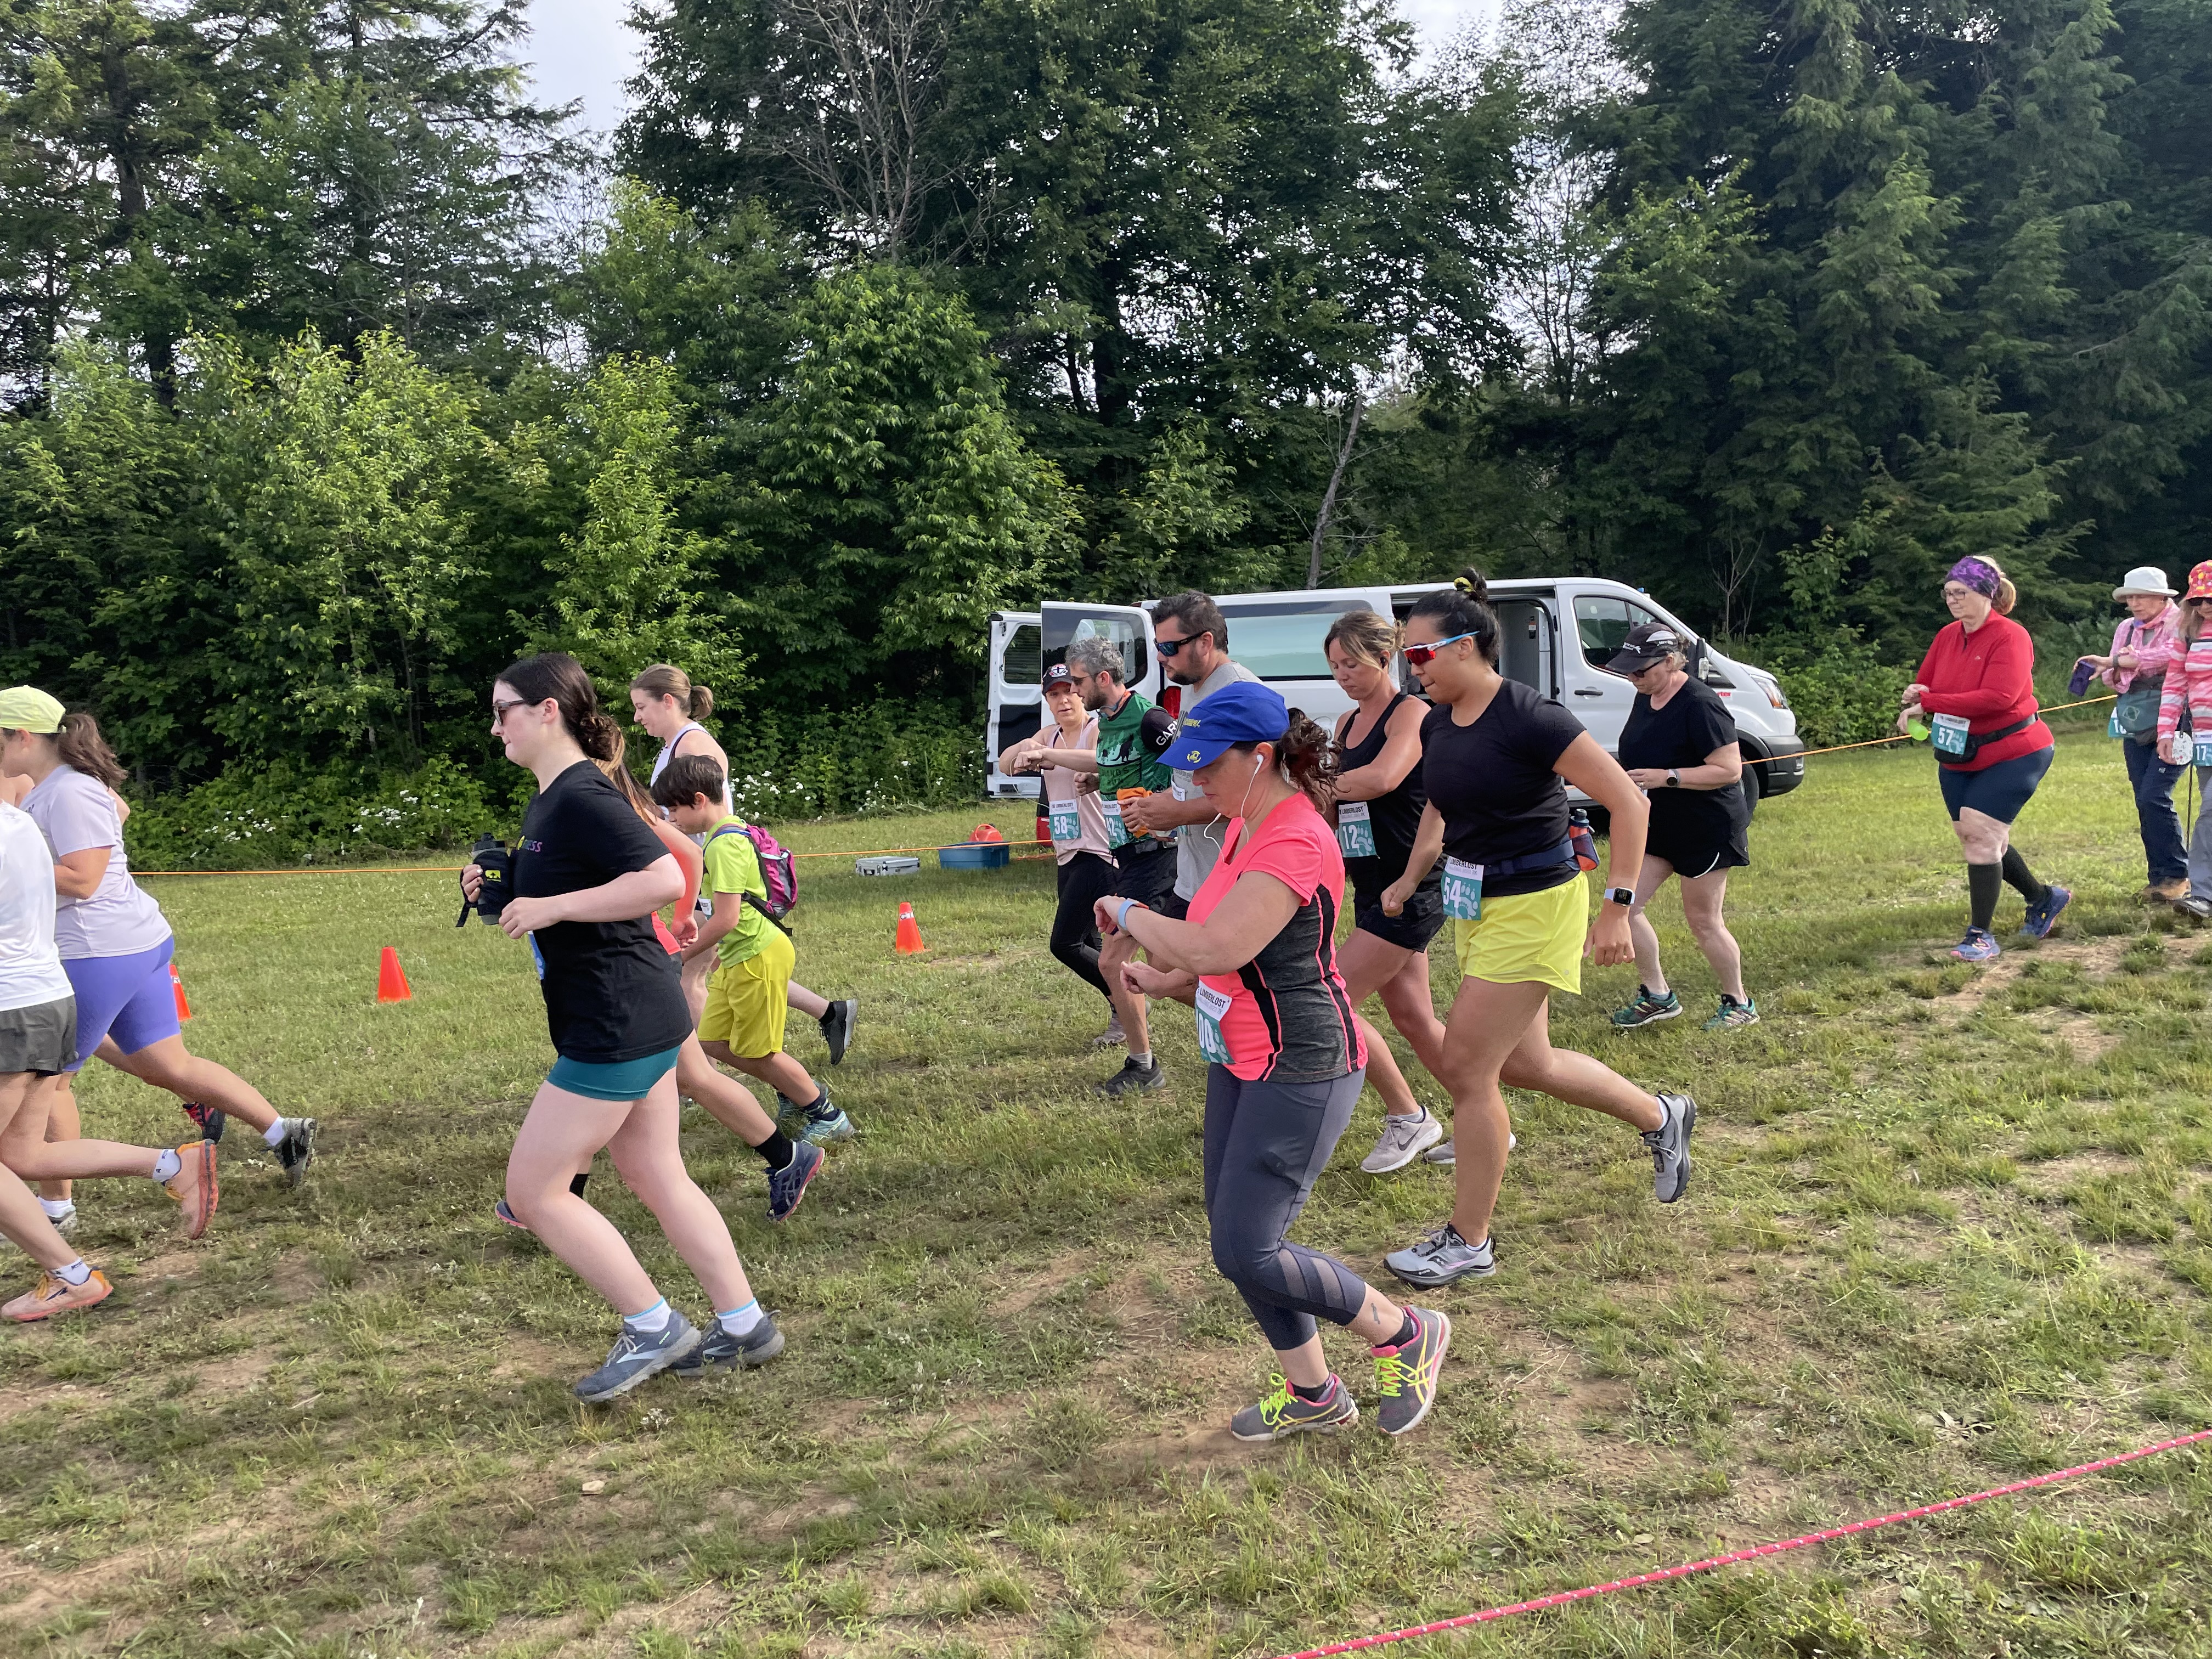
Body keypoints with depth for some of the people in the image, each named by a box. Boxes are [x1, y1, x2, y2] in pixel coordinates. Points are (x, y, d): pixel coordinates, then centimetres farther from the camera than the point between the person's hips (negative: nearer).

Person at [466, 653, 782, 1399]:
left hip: (616, 1026, -10)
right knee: (658, 1179, 16)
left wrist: (550, 908, -25)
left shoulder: (582, 797, -18)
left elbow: (664, 880, -29)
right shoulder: (550, 799, 13)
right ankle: (744, 1326, 24)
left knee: (532, 1189, -1)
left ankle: (654, 1329, 7)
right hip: (642, 1019, 10)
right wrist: (500, 888, 8)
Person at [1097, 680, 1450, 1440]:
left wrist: (1129, 913, -15)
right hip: (1240, 1062, 10)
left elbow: (1213, 949, -31)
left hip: (1302, 1072, -10)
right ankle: (1313, 1394, 29)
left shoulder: (1297, 842, -23)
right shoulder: (1244, 825, 9)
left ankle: (1406, 1336, 13)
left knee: (1247, 1252, -8)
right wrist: (1164, 979, 3)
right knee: (1233, 1239, 12)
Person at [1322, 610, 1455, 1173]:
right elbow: (1329, 798, 13)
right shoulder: (1347, 724, 14)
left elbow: (1382, 778, -30)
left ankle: (1407, 1117, 6)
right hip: (1371, 892, 8)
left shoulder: (1410, 714, -11)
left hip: (1410, 891, -8)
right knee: (1414, 1019, 12)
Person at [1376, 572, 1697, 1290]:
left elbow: (1629, 804, -19)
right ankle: (1661, 1117, 40)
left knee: (1467, 1068, -5)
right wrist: (1409, 881, 13)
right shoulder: (1438, 724, 3)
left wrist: (1616, 908, -21)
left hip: (1533, 909, -8)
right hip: (1474, 906, 8)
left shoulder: (1529, 719, -21)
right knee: (1523, 1063, 17)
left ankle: (1469, 1241, 11)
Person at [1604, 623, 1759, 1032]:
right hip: (1658, 824, 9)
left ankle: (1739, 1004, 22)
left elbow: (1730, 769, -25)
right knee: (1623, 906, 3)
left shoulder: (1699, 704, -23)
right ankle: (1657, 996, 17)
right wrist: (1621, 770, 2)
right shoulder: (1646, 697, 4)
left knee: (1703, 922, 2)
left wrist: (1665, 777, -30)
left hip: (1706, 829, -8)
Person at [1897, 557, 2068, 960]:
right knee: (1978, 837, 15)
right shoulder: (1947, 636, 3)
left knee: (1980, 833, -13)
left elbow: (1998, 698, -29)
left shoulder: (2010, 637, -18)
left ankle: (1980, 935, -3)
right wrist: (1913, 703, -18)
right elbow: (1923, 686, 8)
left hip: (2012, 752, -8)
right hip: (1960, 757, 8)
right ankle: (2043, 898, 37)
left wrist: (1929, 702, -30)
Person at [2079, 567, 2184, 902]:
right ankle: (2160, 877, 11)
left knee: (2154, 796, -16)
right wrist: (2116, 672, -10)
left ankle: (2175, 875, -4)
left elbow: (2173, 654, -23)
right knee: (2145, 802, 4)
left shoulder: (2180, 622, -4)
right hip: (2136, 726, 6)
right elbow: (2113, 677, 14)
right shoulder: (2126, 629, 13)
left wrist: (2120, 661, -20)